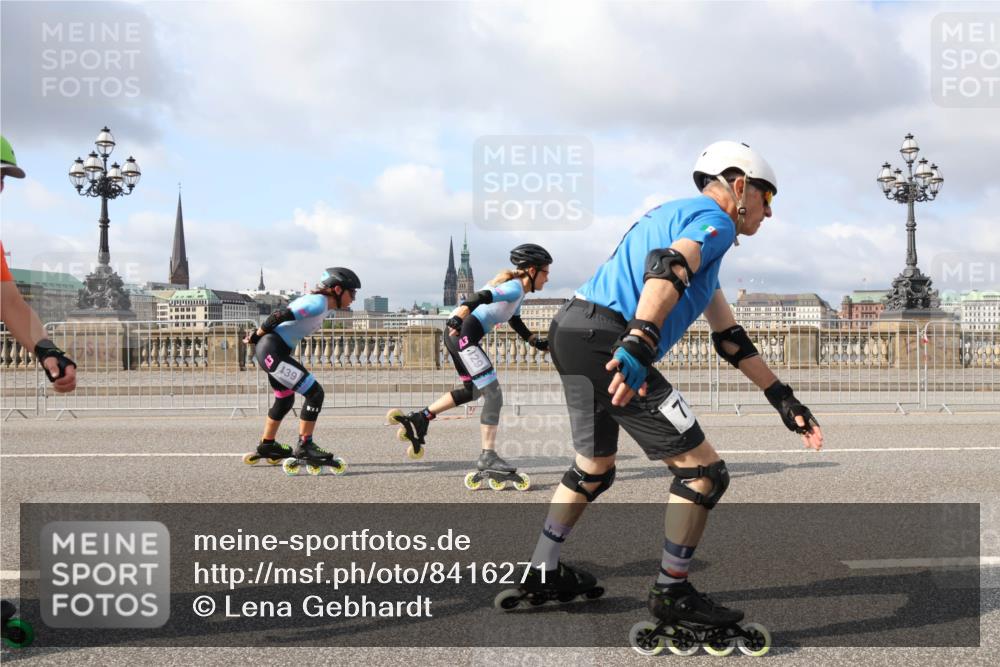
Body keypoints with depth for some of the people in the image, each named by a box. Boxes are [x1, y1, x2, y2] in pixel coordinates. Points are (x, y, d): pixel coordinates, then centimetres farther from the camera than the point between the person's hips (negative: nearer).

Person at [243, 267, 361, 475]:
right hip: (272, 350, -11)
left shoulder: (317, 302, 15)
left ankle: (266, 446, 41)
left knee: (285, 400, 25)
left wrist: (257, 335, 17)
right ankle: (304, 447, -5)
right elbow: (280, 315, -20)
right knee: (315, 393, -12)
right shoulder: (319, 303, -16)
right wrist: (257, 335, -7)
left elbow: (282, 316, 19)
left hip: (271, 352, 11)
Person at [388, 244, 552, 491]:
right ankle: (488, 459, -8)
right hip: (462, 333, -11)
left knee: (472, 391, 25)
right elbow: (481, 298, -25)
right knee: (493, 395, -9)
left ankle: (419, 418, 25)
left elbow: (516, 323, 32)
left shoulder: (517, 292, 21)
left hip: (459, 335, 11)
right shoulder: (515, 288, -10)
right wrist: (457, 319, -36)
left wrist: (538, 342, 24)